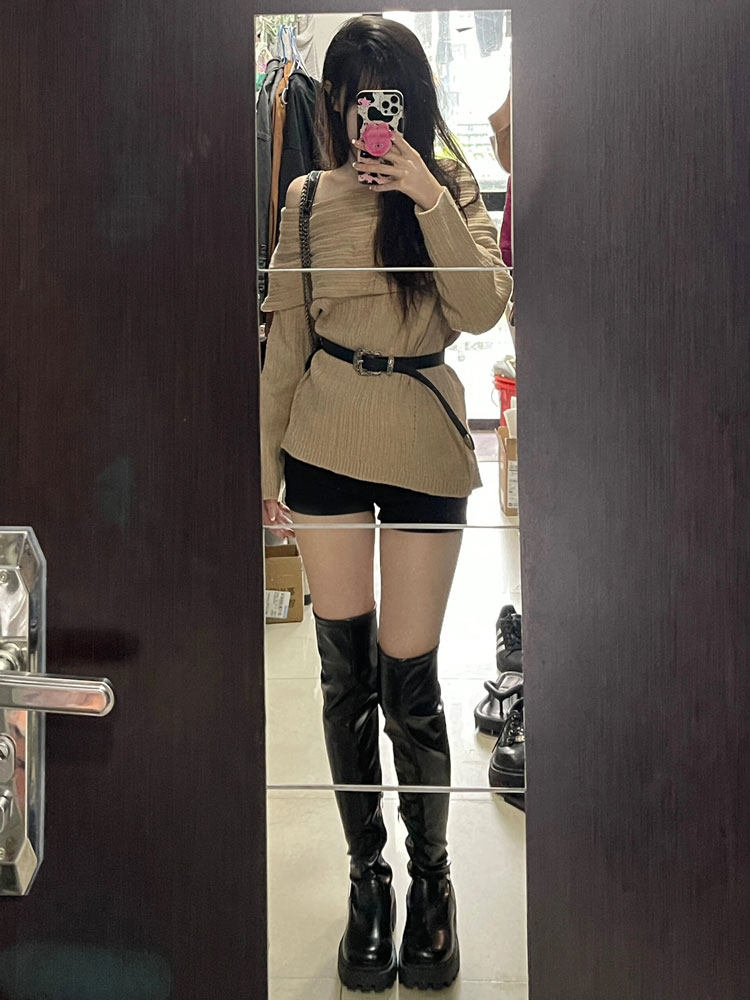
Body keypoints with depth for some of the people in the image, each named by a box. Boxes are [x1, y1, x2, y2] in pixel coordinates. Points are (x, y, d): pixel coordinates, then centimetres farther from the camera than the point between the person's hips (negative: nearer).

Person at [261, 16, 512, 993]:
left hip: (425, 445, -1)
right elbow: (285, 344, 9)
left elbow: (483, 310, -10)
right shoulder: (309, 199, 7)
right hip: (326, 445, 2)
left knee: (407, 678, 1)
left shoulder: (451, 186, 4)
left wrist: (429, 198, -18)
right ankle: (368, 876, 26)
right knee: (345, 672, 7)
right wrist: (265, 463, 8)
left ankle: (432, 875, 25)